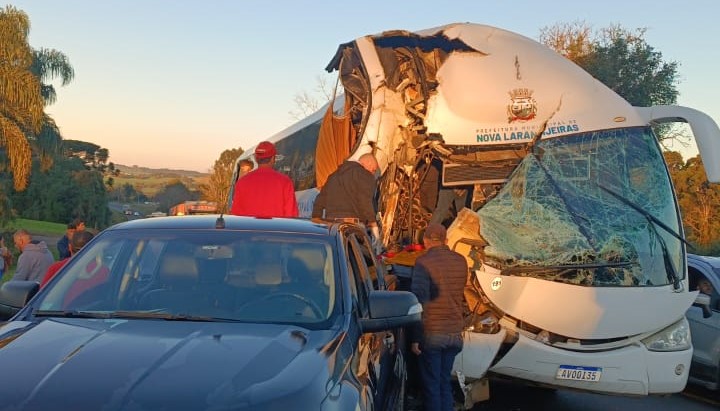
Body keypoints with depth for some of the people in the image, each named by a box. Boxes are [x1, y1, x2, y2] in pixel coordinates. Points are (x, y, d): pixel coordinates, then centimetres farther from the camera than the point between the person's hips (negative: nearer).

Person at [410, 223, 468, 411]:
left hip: (431, 333, -5)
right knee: (445, 382, 17)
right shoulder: (461, 261, 5)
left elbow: (419, 301, -16)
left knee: (431, 385, 4)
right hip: (455, 333, 5)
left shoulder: (423, 262, -12)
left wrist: (414, 337, -13)